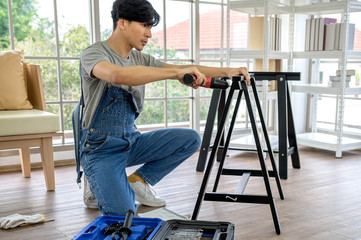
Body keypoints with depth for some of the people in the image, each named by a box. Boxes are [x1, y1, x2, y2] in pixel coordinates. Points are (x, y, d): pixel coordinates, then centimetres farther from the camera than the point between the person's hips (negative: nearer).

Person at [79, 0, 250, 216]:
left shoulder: (140, 59, 6)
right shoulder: (94, 53, -15)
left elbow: (184, 69, 2)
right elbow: (117, 75, -38)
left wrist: (227, 71, -11)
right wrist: (176, 72, -40)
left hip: (132, 140, 7)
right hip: (101, 148, -6)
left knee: (191, 139, -9)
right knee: (123, 216, -22)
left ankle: (138, 181, 5)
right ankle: (97, 185, 10)